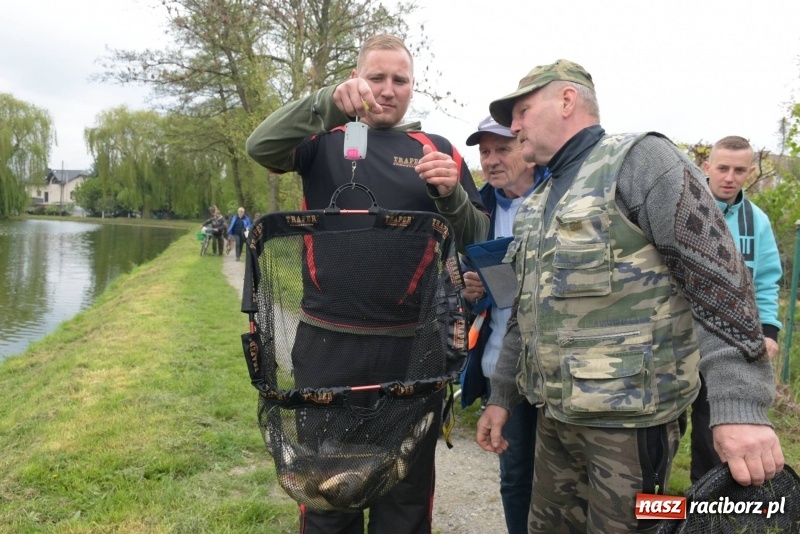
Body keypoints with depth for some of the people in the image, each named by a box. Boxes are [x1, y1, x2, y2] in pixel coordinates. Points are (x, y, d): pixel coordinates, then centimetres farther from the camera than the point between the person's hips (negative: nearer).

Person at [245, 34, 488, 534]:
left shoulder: (439, 151, 9)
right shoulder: (325, 141, 7)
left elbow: (477, 240, 8)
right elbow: (261, 146, -11)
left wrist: (451, 195, -12)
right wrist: (326, 102, -24)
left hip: (413, 346, 1)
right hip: (329, 343, 0)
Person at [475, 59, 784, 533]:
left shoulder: (640, 161, -8)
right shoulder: (538, 205, 16)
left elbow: (719, 282, -17)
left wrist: (740, 406, -24)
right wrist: (502, 396, 19)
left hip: (630, 417, -7)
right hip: (554, 414, 8)